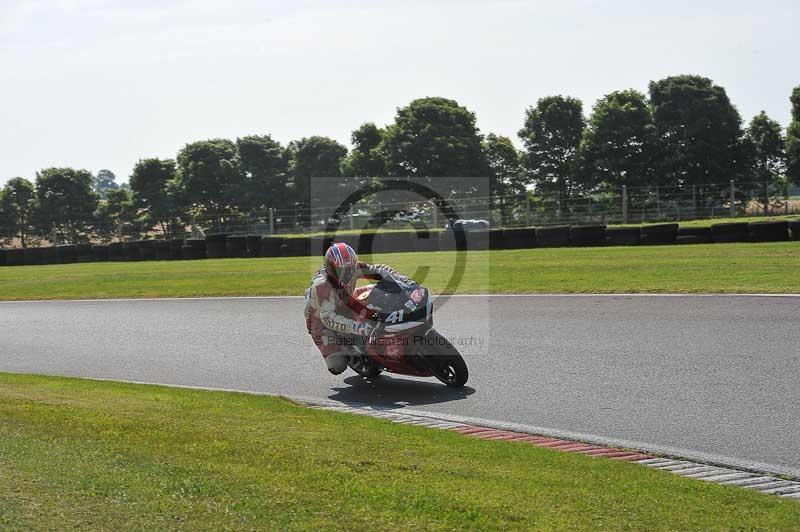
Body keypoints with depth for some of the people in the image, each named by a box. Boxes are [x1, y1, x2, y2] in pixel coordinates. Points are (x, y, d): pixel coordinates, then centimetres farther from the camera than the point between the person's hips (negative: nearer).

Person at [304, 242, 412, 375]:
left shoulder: (353, 268, -19)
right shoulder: (321, 284, -36)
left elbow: (378, 270, -8)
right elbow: (328, 318, -44)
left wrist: (404, 280, -24)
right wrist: (358, 327, -54)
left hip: (345, 313, 6)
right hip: (322, 323, -6)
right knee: (338, 367, -17)